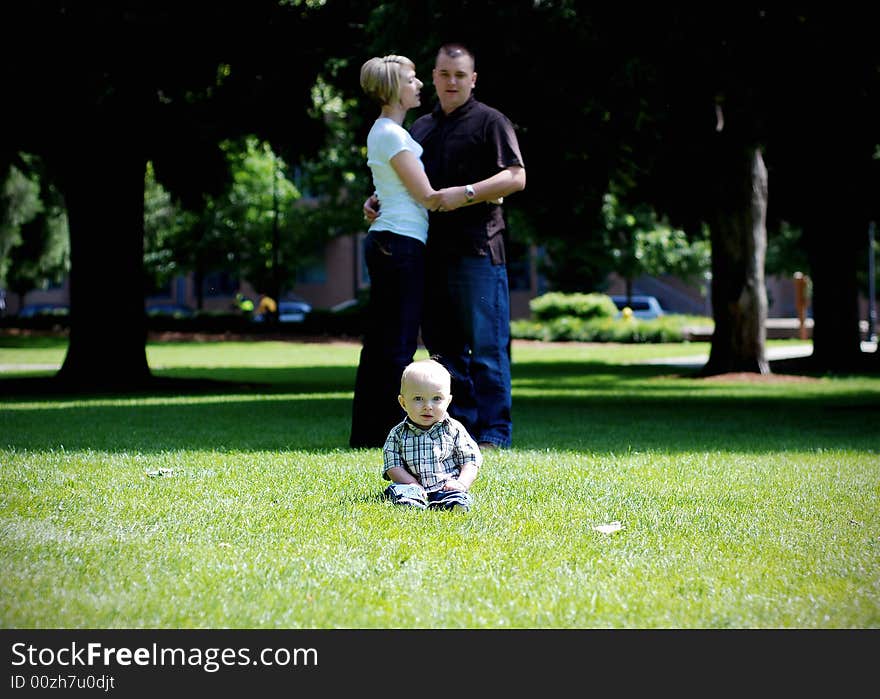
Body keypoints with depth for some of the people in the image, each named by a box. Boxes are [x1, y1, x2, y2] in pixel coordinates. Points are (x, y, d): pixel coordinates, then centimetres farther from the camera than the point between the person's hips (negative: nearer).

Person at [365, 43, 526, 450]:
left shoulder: (489, 122, 2)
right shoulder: (421, 128, 21)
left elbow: (516, 177, -8)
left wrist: (466, 194, -18)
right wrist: (378, 203, 10)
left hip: (477, 250, -7)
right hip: (431, 250, 7)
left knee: (486, 346, -7)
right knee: (443, 345, 8)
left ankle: (494, 433, -6)